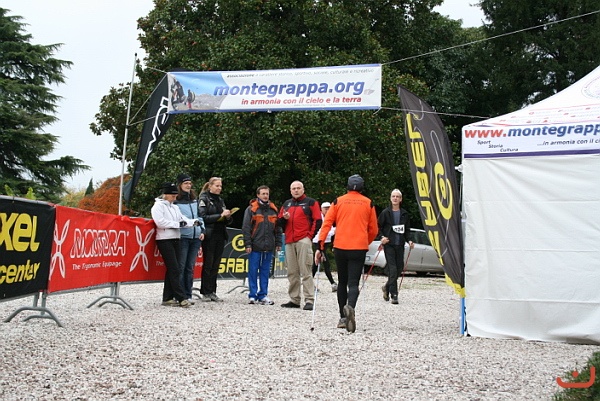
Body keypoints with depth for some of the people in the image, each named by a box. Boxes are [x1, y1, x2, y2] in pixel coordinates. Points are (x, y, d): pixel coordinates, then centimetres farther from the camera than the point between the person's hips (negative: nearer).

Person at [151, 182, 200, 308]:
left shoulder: (175, 207, 20)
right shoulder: (158, 206, -4)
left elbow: (183, 219, 10)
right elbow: (160, 222, -16)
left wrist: (194, 222, -9)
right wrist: (178, 224, -13)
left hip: (175, 240, 8)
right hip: (164, 240, -8)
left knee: (172, 270, 7)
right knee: (174, 270, -11)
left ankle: (167, 298, 12)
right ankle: (181, 298, -11)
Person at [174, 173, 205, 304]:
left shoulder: (195, 200, 17)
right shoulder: (176, 201, -2)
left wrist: (202, 230, 10)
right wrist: (183, 222, -17)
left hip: (196, 237, 6)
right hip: (182, 237, -6)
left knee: (190, 267, 9)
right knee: (181, 266, -5)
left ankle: (188, 295, 14)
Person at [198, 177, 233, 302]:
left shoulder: (221, 201, 18)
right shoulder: (204, 199, -2)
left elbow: (227, 221, 19)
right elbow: (203, 217, -13)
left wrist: (228, 217, -3)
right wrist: (220, 215, -16)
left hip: (220, 236, 6)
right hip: (209, 236, -6)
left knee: (216, 265, 6)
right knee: (208, 264, -3)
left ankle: (212, 292, 10)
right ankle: (205, 293, 3)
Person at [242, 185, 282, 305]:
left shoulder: (273, 210, 12)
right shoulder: (251, 209, -1)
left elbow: (278, 228, 16)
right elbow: (246, 228, -4)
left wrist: (278, 243, 9)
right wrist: (248, 244, -10)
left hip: (268, 246, 4)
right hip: (255, 246, -4)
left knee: (265, 271, 7)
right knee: (253, 271, 1)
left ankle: (263, 295, 12)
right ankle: (252, 295, 7)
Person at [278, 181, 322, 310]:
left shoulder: (311, 202, 6)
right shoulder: (286, 204, 22)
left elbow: (317, 221, 0)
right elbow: (279, 222, 21)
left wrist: (310, 235, -6)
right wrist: (284, 218, -1)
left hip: (304, 241, -6)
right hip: (289, 242, 6)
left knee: (305, 271, -11)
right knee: (292, 272, 7)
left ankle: (309, 300, -11)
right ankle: (294, 300, 13)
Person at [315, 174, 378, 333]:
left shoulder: (338, 201, 6)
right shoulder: (368, 203, 7)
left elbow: (326, 224, -1)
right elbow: (373, 230, 11)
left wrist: (320, 246, -1)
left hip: (340, 248, 1)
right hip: (359, 248, -1)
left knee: (342, 282, 16)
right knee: (353, 283, -4)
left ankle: (343, 317, 20)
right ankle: (350, 307, -33)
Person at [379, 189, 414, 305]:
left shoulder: (404, 214, 9)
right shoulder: (385, 213, 0)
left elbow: (407, 230, 15)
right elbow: (378, 227, 3)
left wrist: (409, 240, -1)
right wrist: (382, 237, -13)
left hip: (400, 244, 4)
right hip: (389, 244, -4)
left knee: (399, 267, 6)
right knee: (392, 269, -10)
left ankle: (387, 286, 30)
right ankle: (394, 295, -6)